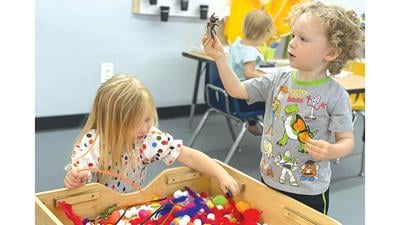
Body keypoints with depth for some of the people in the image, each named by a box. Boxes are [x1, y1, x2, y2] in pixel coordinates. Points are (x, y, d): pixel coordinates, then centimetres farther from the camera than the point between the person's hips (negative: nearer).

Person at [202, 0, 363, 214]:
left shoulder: (335, 94, -14)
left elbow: (347, 140, -10)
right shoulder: (278, 80, -4)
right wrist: (220, 58, -15)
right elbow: (236, 90, -5)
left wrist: (331, 151, -31)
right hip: (269, 180, 4)